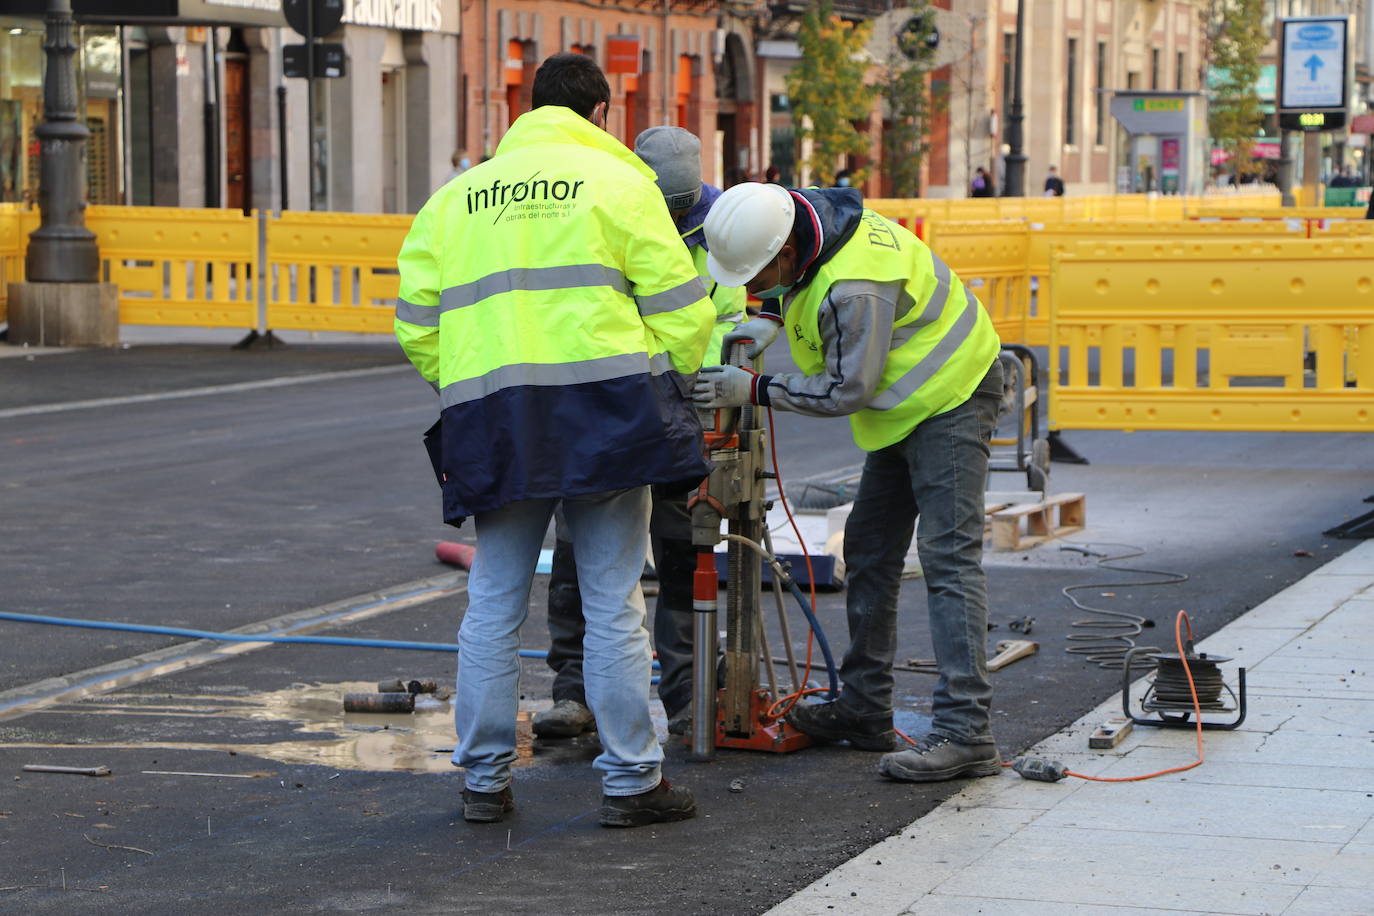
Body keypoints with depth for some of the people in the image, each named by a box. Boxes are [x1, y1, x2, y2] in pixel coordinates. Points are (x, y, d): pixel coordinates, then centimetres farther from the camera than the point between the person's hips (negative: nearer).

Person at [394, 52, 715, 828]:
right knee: (614, 602, 1)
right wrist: (672, 379, 16)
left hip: (489, 411, 4)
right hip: (600, 403, -3)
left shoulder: (458, 196, 17)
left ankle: (485, 778, 13)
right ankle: (631, 780, 4)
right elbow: (680, 305, 0)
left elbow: (418, 321, 14)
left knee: (494, 603, 10)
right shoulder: (616, 179, 5)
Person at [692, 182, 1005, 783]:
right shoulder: (799, 215, -5)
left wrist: (755, 390, -21)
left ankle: (965, 733, -20)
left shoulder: (854, 287, -34)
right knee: (869, 550, 12)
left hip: (950, 397, -10)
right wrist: (768, 320, 2)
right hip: (902, 404, 10)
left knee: (948, 556, -16)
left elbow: (847, 391, -26)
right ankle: (864, 709, 21)